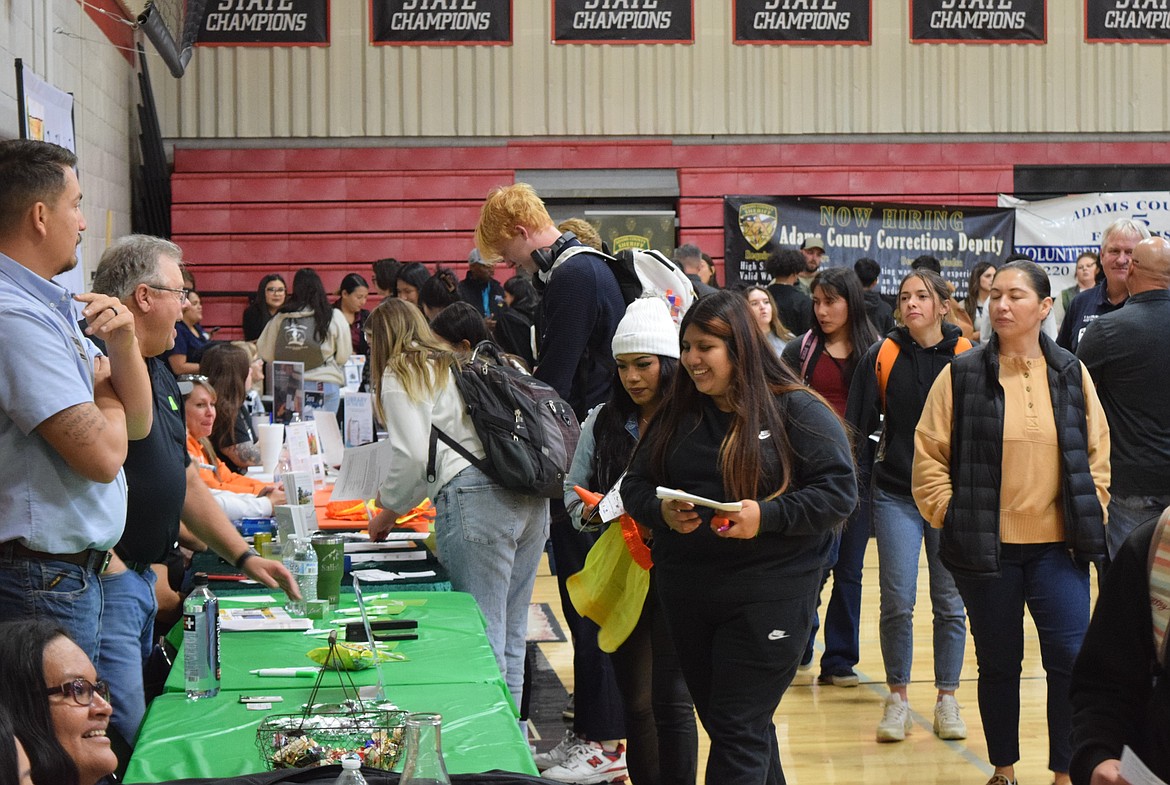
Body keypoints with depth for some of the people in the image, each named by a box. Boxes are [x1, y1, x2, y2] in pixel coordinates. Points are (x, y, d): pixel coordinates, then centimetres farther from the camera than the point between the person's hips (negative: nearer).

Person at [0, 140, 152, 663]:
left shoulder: (52, 308, 13)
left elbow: (137, 424, 15)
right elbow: (102, 456, -24)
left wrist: (123, 344, -4)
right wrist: (107, 393, -2)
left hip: (75, 574, 10)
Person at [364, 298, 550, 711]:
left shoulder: (400, 374, 7)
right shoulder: (452, 364, 30)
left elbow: (414, 456, -4)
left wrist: (388, 510, 12)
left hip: (475, 499, -8)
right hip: (530, 497, 8)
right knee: (510, 643, 12)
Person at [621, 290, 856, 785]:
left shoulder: (797, 411, -6)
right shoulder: (676, 413, 10)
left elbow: (838, 492, -10)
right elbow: (636, 485, 12)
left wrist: (765, 516, -22)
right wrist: (662, 511, -10)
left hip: (769, 591, -6)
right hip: (686, 591, 6)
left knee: (738, 729, -5)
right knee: (718, 719, 14)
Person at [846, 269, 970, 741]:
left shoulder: (968, 356, -1)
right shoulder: (882, 357, 1)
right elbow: (858, 425, 5)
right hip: (896, 494, 0)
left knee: (950, 603, 5)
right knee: (897, 601, -4)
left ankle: (947, 699, 17)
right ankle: (897, 698, 10)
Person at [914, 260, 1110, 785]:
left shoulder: (1070, 374, 4)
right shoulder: (961, 375, -3)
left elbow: (1097, 454, 10)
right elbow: (929, 456, -2)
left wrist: (1089, 515, 3)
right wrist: (954, 518, -6)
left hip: (1058, 546, 1)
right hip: (986, 549, -1)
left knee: (1071, 659, -6)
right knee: (998, 663, 10)